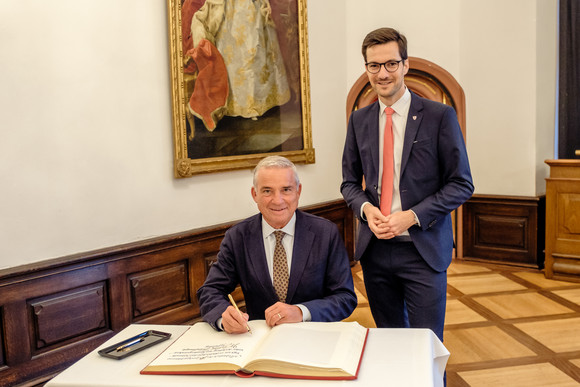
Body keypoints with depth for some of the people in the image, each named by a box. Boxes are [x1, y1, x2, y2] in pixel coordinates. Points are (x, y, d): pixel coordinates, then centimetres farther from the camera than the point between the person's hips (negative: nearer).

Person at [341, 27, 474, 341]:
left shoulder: (439, 116, -4)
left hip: (423, 249, -3)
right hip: (374, 248, 4)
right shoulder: (359, 120, 8)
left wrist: (412, 216, -15)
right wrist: (365, 207, -8)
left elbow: (461, 184, -4)